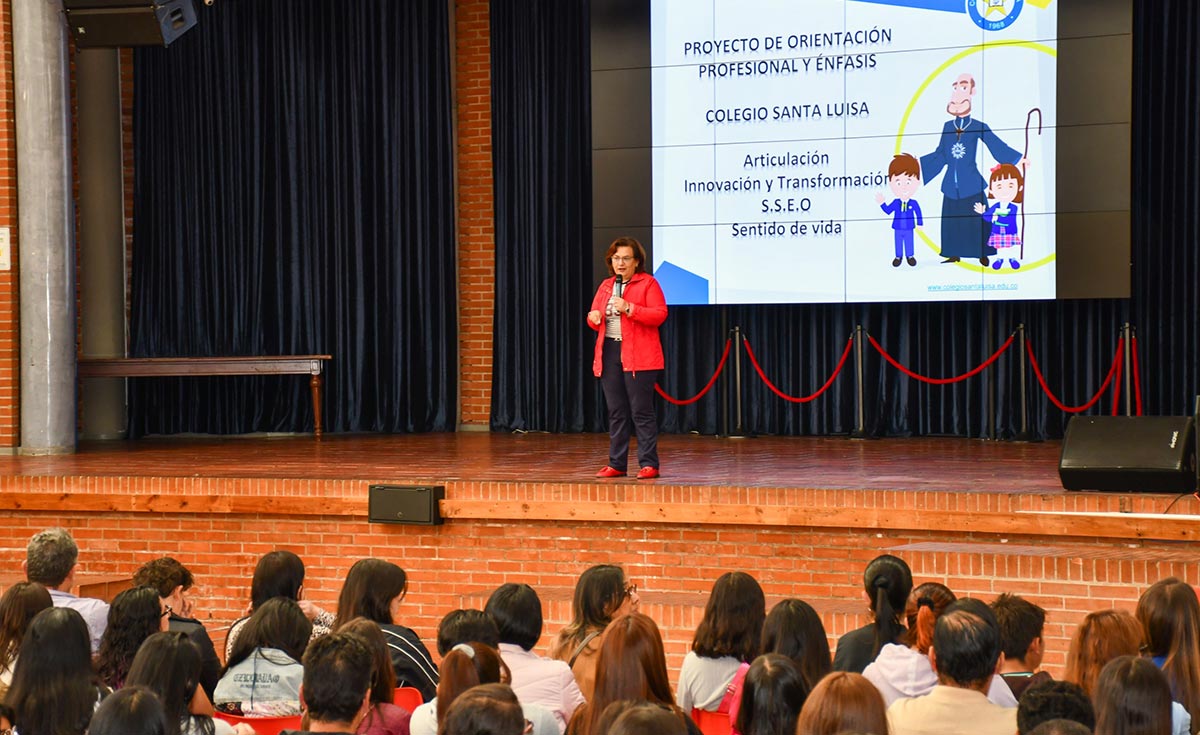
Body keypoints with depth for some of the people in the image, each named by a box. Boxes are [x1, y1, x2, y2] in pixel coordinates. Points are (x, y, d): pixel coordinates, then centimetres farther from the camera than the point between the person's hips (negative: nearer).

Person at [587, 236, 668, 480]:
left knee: (642, 411, -7)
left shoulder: (648, 283, -2)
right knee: (616, 412, 8)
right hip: (609, 354, 6)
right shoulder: (606, 285, 17)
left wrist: (629, 308, -20)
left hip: (638, 357, -6)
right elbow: (594, 313, 21)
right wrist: (593, 317, -3)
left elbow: (660, 314, -12)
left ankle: (649, 464, -4)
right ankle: (616, 464, 13)